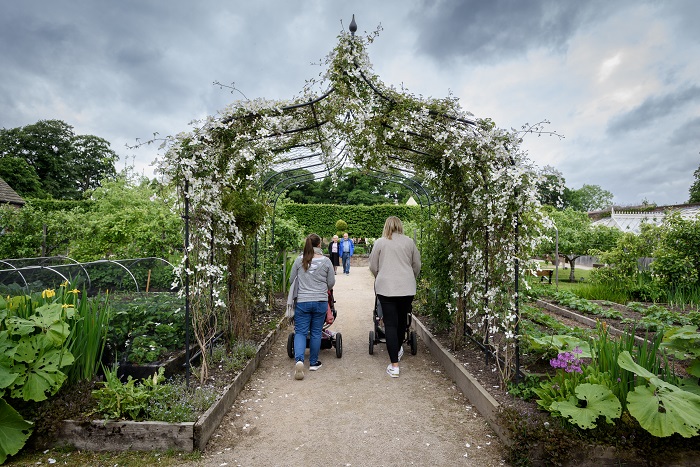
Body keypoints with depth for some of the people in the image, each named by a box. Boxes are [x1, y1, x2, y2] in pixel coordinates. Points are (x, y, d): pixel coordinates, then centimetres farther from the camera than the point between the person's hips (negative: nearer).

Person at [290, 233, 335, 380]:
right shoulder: (326, 261, -4)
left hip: (302, 301, 0)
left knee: (300, 332, 6)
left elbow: (291, 280, 8)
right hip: (320, 301, 0)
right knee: (316, 332, 12)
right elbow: (331, 283, 3)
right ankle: (313, 362, 22)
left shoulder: (299, 260, -2)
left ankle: (299, 359, -13)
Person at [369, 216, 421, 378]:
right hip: (407, 287, 2)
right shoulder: (409, 241, 6)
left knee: (390, 324, 1)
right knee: (402, 320, 19)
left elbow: (373, 267, 6)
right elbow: (417, 265, 12)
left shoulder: (380, 242, 2)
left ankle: (394, 365, -1)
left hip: (386, 287, -2)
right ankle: (398, 349, 42)